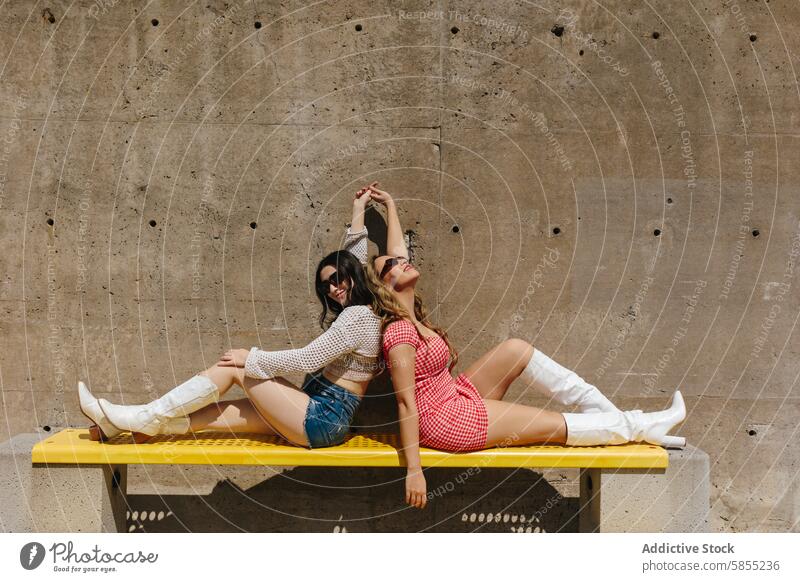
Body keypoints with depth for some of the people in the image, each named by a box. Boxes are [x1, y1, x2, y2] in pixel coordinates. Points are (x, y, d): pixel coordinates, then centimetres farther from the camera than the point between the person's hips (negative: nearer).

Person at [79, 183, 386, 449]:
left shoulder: (358, 315, -14)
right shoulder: (356, 312, 15)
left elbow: (309, 358, -19)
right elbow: (352, 260, 31)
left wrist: (251, 358, -10)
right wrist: (358, 215, 35)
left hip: (321, 420, -9)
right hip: (319, 414, 9)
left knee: (233, 368, -8)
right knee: (215, 413, 1)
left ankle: (147, 417, -1)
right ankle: (132, 426, 3)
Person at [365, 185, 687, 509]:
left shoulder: (411, 315, 4)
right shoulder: (400, 331, -24)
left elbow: (396, 249, 16)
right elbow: (406, 402, -25)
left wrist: (390, 205, 21)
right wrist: (414, 470, -24)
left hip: (457, 397, 10)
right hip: (445, 419, -10)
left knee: (516, 349, 3)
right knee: (554, 425, -4)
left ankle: (611, 413, 7)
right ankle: (636, 428, 15)